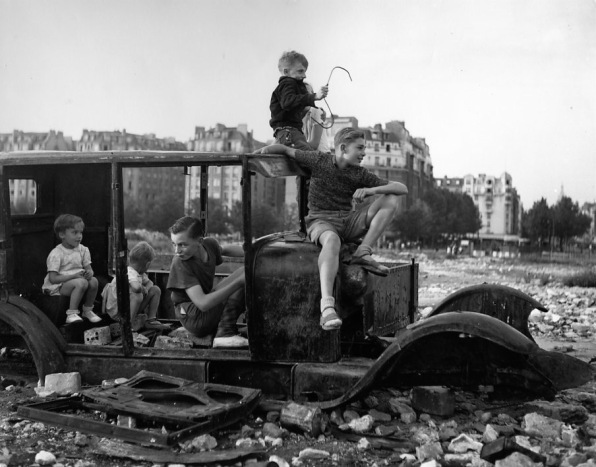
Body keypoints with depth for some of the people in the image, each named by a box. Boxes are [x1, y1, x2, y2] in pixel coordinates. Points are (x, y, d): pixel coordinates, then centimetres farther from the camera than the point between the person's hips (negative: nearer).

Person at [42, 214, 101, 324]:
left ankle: (87, 310, 0)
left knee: (94, 281, -22)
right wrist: (74, 275, -25)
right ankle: (71, 314, -24)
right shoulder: (55, 254, -13)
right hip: (57, 287, -6)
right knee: (82, 283, -33)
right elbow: (53, 278, -18)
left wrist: (89, 273, -18)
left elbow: (88, 268, 9)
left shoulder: (83, 250, 7)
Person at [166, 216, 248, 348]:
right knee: (244, 273, -14)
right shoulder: (180, 264, -23)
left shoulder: (209, 244, -4)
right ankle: (225, 332, -18)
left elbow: (225, 249, 23)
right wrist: (239, 281, -33)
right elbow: (203, 304, -31)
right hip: (194, 319, -8)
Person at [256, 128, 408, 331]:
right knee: (331, 239, -43)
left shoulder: (360, 175, 5)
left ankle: (363, 252, -19)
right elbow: (285, 149, 10)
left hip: (348, 221, 5)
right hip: (321, 221, -4)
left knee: (390, 200, -10)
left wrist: (371, 190, -16)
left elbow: (402, 188, 1)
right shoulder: (319, 160, -1)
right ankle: (327, 306, -58)